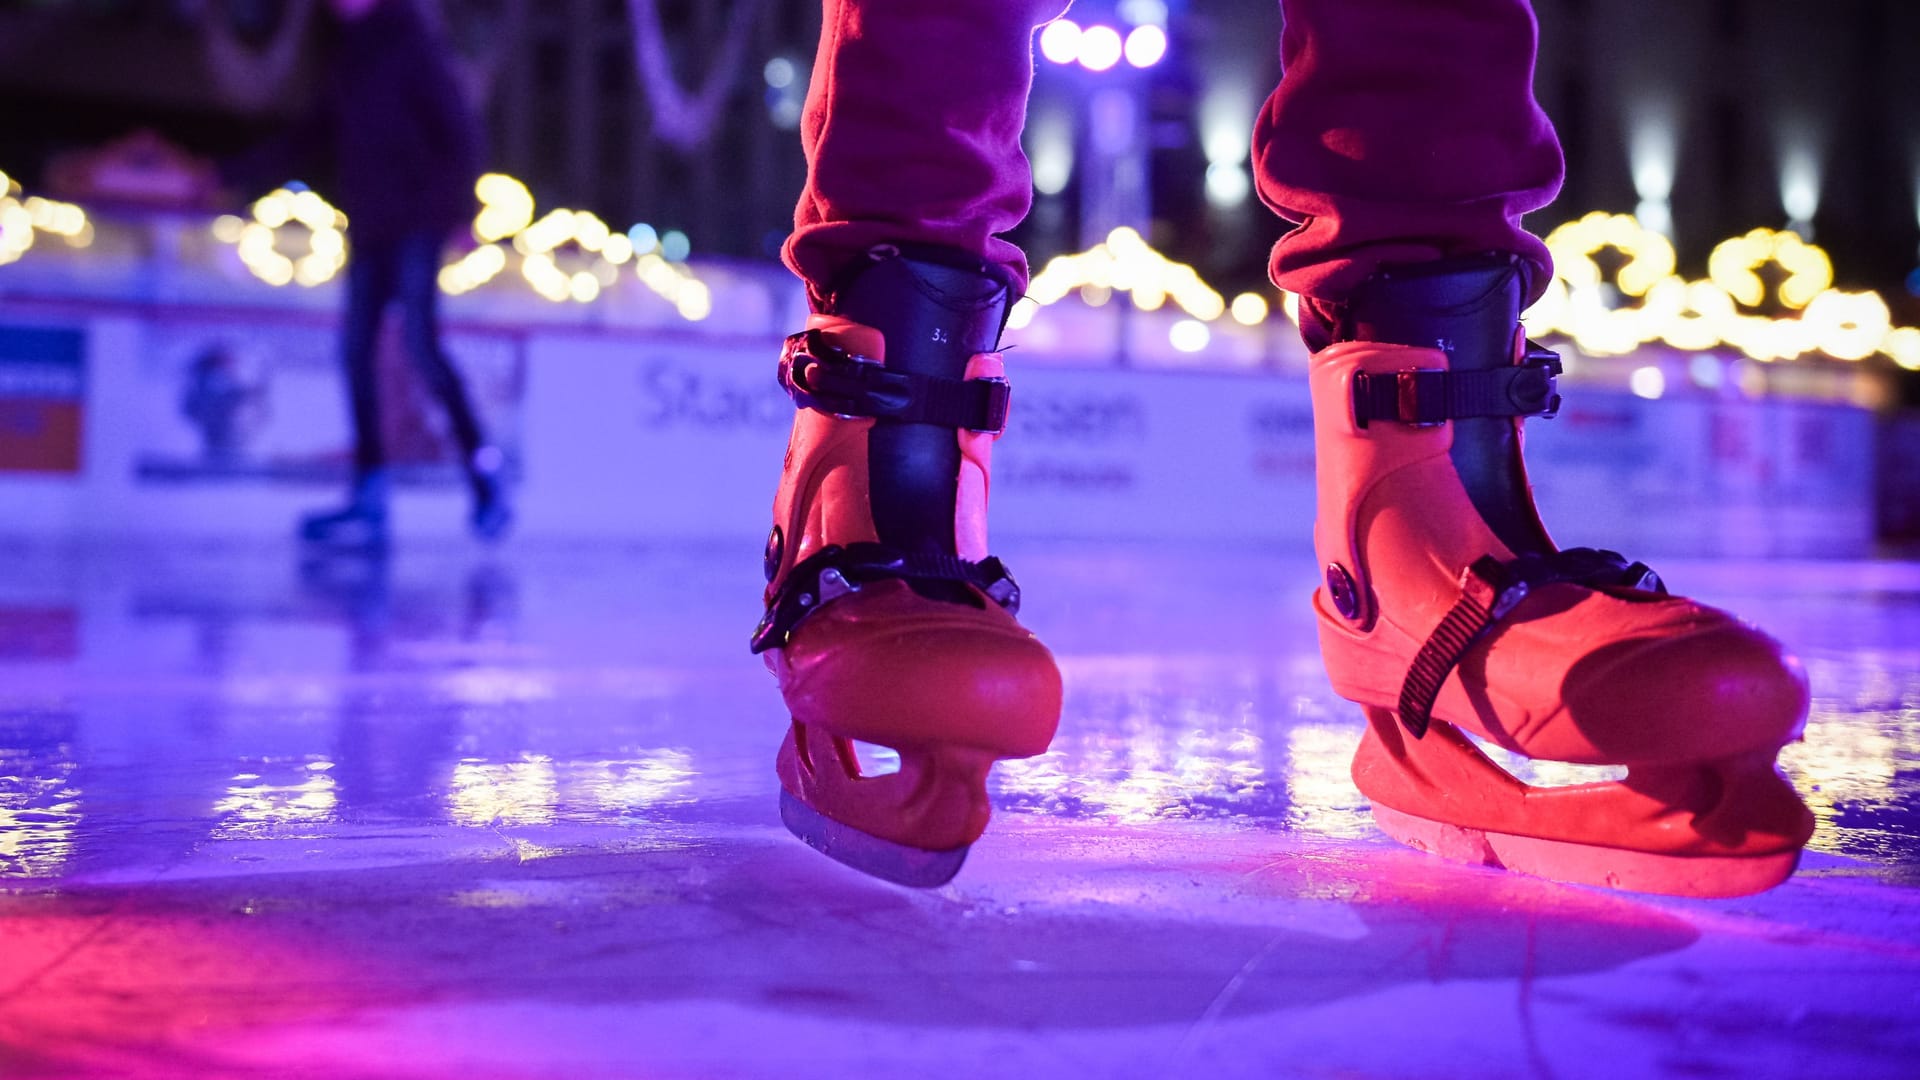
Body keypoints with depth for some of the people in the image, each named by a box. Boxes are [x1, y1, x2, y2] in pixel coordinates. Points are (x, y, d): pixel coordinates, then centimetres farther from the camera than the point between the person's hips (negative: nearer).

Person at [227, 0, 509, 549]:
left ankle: (485, 473, -10)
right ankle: (369, 498, 2)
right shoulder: (345, 51, 17)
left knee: (419, 340, -18)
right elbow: (316, 136, 24)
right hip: (369, 227, 7)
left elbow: (458, 128, -9)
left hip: (416, 221, -7)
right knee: (356, 348, 0)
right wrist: (235, 171, 25)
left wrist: (456, 207, -19)